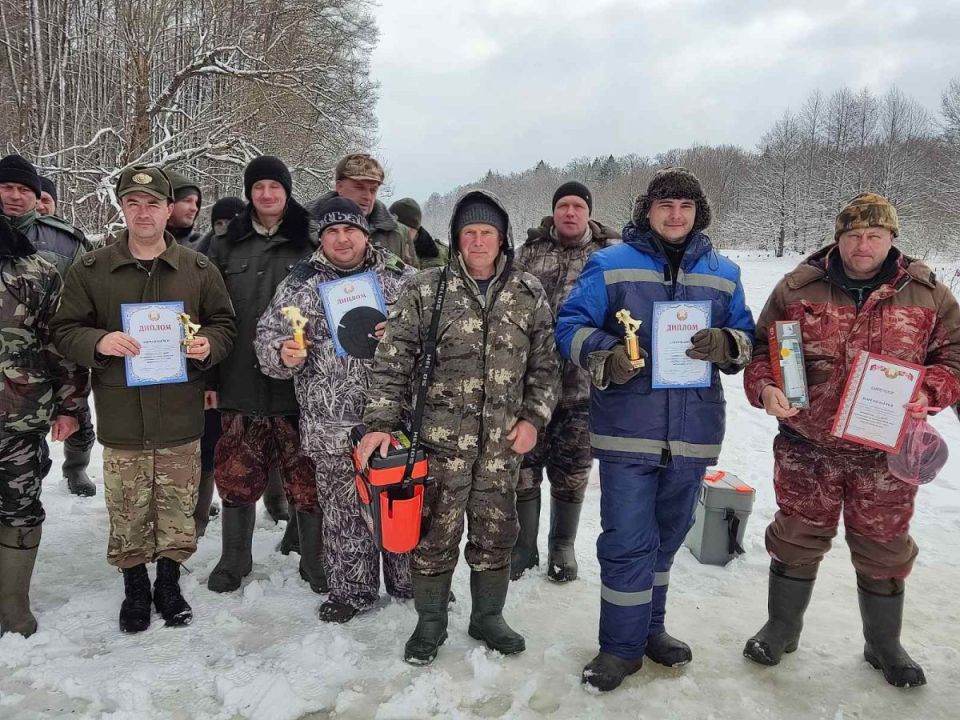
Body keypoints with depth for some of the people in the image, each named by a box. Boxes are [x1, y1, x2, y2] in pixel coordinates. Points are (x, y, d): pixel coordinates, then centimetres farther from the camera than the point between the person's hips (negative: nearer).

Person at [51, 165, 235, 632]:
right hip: (121, 418, 0)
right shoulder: (89, 270, 1)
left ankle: (169, 582, 31)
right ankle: (135, 588, 31)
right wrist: (98, 342, -18)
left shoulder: (199, 269, 3)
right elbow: (64, 331, 3)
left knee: (178, 509, 9)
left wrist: (209, 345, -12)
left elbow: (224, 323, 10)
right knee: (127, 514, 8)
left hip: (180, 418, 1)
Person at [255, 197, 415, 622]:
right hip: (332, 426, 0)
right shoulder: (298, 285, 4)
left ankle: (409, 580, 32)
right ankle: (352, 590, 29)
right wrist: (283, 353, -16)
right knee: (343, 510, 11)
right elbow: (268, 337, 7)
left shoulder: (400, 277, 3)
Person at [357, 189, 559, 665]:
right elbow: (392, 361, -5)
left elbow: (544, 364, 9)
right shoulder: (427, 289, -4)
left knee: (495, 533, 14)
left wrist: (534, 417, 1)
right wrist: (380, 422, -11)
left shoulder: (528, 293, 4)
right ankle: (430, 622, 28)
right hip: (442, 437, -2)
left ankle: (488, 617, 34)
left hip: (503, 441, 3)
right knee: (435, 533, 7)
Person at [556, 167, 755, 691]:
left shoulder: (723, 274, 11)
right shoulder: (609, 265, 0)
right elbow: (571, 326, -3)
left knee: (666, 536, 17)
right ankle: (622, 645, 15)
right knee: (627, 541, -2)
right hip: (627, 429, -4)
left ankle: (648, 627, 36)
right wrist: (605, 356, -22)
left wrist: (725, 344, -13)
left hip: (693, 433, 4)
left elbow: (748, 339, 11)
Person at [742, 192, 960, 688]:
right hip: (806, 446, 0)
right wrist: (765, 387, -15)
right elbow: (762, 347, 3)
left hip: (886, 451, 1)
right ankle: (782, 628, 35)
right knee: (797, 538, 13)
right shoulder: (798, 288, -3)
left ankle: (884, 645, 38)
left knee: (883, 549, 15)